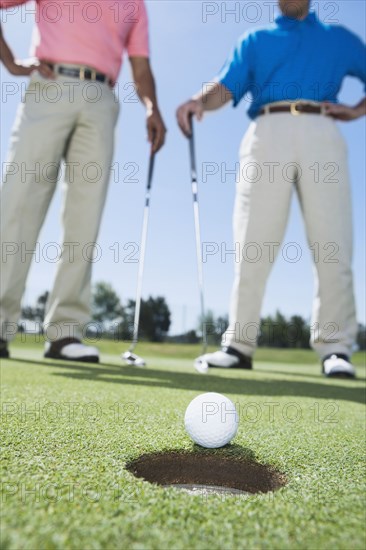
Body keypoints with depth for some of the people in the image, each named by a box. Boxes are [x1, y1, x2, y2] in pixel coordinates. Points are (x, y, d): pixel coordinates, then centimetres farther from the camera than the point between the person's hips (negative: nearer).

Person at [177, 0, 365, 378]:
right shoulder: (254, 40, 25)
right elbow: (226, 87, 8)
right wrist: (200, 101, -14)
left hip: (321, 135, 1)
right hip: (268, 133, 0)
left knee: (332, 245, -10)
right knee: (253, 244, -9)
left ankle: (334, 348, -5)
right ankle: (239, 344, -5)